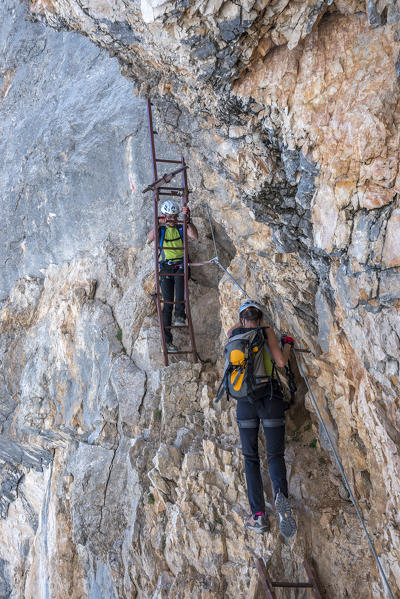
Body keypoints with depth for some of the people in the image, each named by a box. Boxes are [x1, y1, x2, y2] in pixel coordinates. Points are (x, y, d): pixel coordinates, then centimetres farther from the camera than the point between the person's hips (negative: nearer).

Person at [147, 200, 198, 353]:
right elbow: (149, 239, -9)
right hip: (166, 267, 0)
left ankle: (180, 315, -41)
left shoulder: (181, 228, 12)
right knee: (167, 302, -4)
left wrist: (188, 220, -15)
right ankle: (167, 340, -2)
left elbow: (195, 236, -7)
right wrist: (158, 224, -19)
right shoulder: (161, 230, 11)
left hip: (180, 265, 0)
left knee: (179, 279, -37)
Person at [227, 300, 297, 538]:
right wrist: (288, 344, 15)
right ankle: (281, 495, -29)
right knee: (275, 455, 2)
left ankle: (259, 515, -2)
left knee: (251, 458, 9)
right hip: (271, 398, -1)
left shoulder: (234, 333, 11)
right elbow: (281, 362, -4)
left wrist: (244, 321, 50)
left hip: (245, 401, 2)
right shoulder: (266, 331, 3)